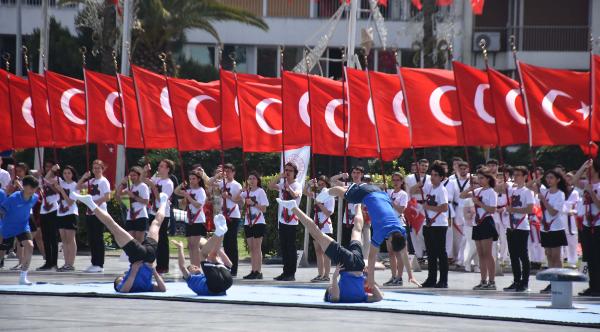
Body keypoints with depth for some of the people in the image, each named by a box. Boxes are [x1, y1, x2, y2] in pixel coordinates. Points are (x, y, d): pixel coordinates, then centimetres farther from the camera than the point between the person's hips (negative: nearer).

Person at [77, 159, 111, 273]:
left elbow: (107, 197, -14)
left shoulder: (104, 181, -5)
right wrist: (83, 178, 4)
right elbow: (78, 187, 18)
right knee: (91, 238, 8)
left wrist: (96, 202, -18)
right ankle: (94, 263, 14)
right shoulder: (91, 181, 15)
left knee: (98, 238, -5)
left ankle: (99, 265, -3)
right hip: (90, 213, 7)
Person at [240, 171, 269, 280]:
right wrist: (243, 189, -5)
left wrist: (253, 203, -19)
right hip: (248, 222, 6)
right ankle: (253, 271, 8)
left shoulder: (260, 191, -4)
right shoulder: (246, 192, 13)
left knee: (257, 247, -7)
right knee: (251, 248, 6)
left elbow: (264, 209, -9)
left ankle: (258, 271, -7)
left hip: (258, 223, -6)